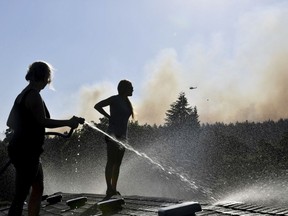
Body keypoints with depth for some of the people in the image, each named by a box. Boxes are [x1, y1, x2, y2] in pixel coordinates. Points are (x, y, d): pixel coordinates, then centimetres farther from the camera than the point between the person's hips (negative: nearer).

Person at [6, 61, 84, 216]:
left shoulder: (23, 95, 16)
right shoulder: (33, 94, -13)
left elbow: (10, 122, 20)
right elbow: (43, 121, -23)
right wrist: (68, 122, -17)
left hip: (22, 149, 10)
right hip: (27, 151, -10)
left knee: (38, 188, 17)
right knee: (21, 194, -7)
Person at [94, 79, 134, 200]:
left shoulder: (127, 102, 17)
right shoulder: (115, 99, -5)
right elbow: (97, 106, -8)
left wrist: (125, 137, 16)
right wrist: (109, 117, -9)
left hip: (122, 136, 8)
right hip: (113, 134, -8)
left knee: (117, 163, 7)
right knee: (111, 162, -10)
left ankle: (114, 189, 12)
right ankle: (109, 189, -11)